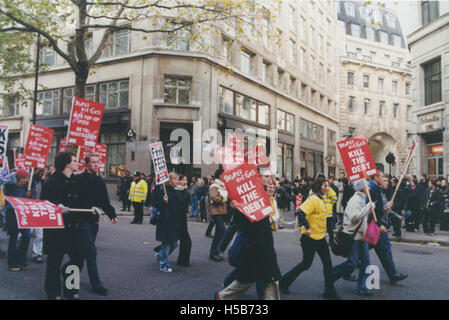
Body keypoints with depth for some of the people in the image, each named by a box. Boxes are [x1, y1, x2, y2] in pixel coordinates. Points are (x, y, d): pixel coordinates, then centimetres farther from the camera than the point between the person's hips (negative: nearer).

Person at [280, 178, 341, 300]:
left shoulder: (320, 199, 11)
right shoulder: (313, 199, -19)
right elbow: (300, 212, -30)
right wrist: (307, 227, -27)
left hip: (320, 237, 9)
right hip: (310, 238, -9)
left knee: (327, 263, 7)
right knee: (306, 264, 3)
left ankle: (330, 292, 16)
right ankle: (284, 282, 21)